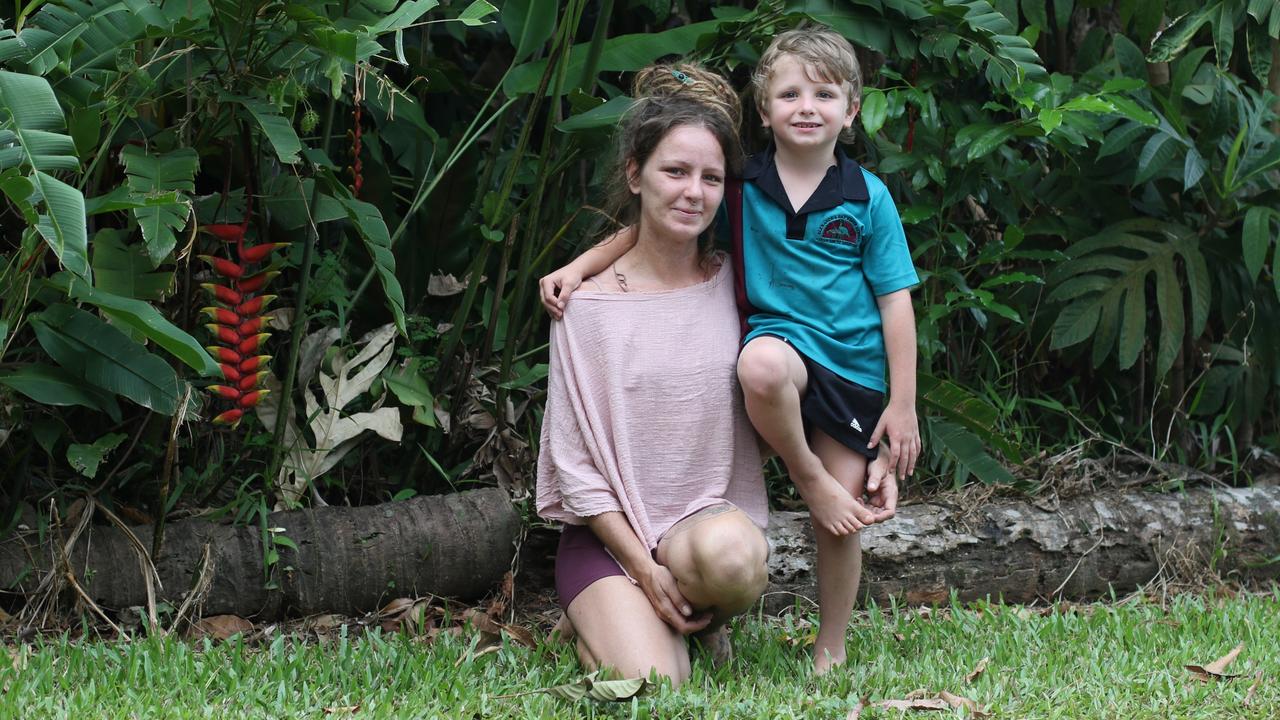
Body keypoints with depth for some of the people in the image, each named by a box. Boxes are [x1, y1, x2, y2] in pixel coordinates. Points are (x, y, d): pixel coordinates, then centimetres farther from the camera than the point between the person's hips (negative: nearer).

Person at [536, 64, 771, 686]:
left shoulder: (732, 285, 4)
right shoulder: (589, 307, -5)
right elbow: (575, 462, -4)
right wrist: (645, 571, -12)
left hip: (713, 517, 2)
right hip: (607, 536, -2)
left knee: (728, 550, -36)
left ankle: (703, 619, 1)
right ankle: (602, 623, 11)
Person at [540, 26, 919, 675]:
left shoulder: (868, 198, 0)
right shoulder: (743, 187, 2)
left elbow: (895, 303, 2)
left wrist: (903, 404, -2)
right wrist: (577, 268, -4)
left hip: (854, 368, 1)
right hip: (782, 336, -1)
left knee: (843, 520, -1)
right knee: (761, 364, -39)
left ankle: (831, 649, 21)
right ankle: (811, 480, -16)